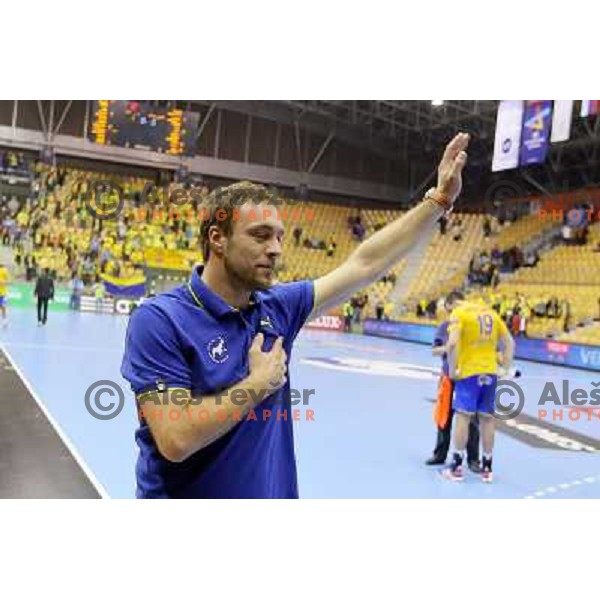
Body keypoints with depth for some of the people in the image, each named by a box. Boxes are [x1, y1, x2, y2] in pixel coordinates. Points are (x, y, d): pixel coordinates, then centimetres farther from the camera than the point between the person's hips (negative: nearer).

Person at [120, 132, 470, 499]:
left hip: (272, 491, 6)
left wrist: (439, 199, 2)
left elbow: (364, 264, 2)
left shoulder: (278, 307, -2)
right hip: (184, 491, -5)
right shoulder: (159, 320, -18)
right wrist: (260, 382, -18)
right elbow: (176, 440, -27)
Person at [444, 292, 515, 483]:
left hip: (469, 372, -5)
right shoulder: (490, 312, 14)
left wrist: (452, 369, -10)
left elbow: (452, 343, -20)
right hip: (490, 372, 6)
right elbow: (509, 343, 14)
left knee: (463, 416, -1)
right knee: (487, 419, 10)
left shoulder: (458, 313, -5)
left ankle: (457, 468, 3)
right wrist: (506, 368, 14)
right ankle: (487, 468, 17)